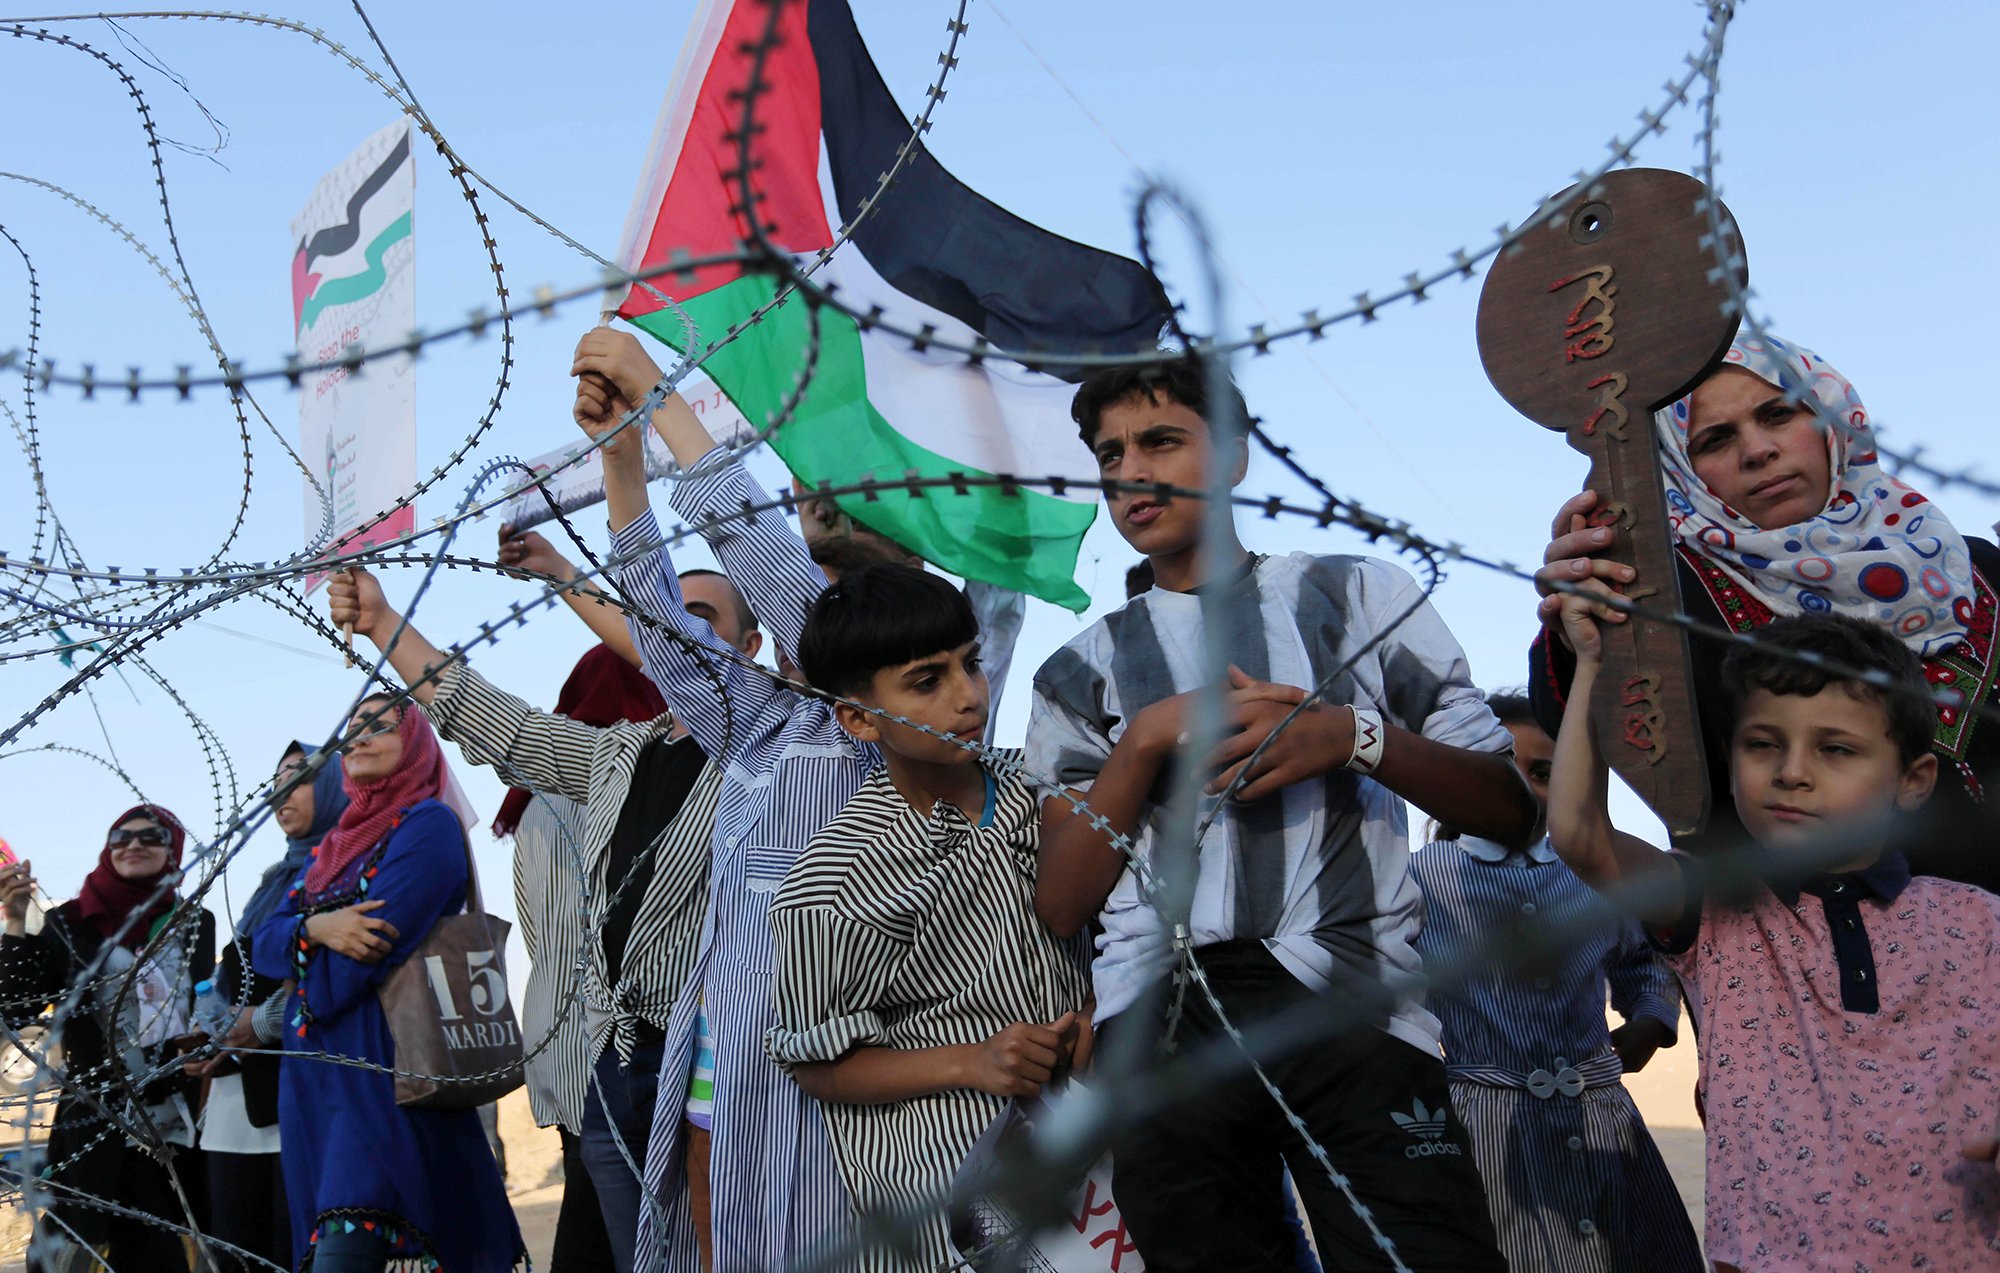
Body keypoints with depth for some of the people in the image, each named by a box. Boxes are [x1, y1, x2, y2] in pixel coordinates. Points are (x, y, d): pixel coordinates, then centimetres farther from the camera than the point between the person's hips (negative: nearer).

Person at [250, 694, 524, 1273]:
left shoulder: (428, 825, -5)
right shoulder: (332, 846, 20)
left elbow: (364, 959, -14)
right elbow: (262, 943, 10)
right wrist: (316, 928, -12)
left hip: (380, 1065, -8)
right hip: (314, 1071, 8)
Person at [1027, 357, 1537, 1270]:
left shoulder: (1358, 595, 14)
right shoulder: (1080, 672, 17)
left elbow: (1512, 812, 9)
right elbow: (1060, 909, 7)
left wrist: (1357, 736, -7)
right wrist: (1149, 739, -3)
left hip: (1350, 999, -1)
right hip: (1161, 1022, 2)